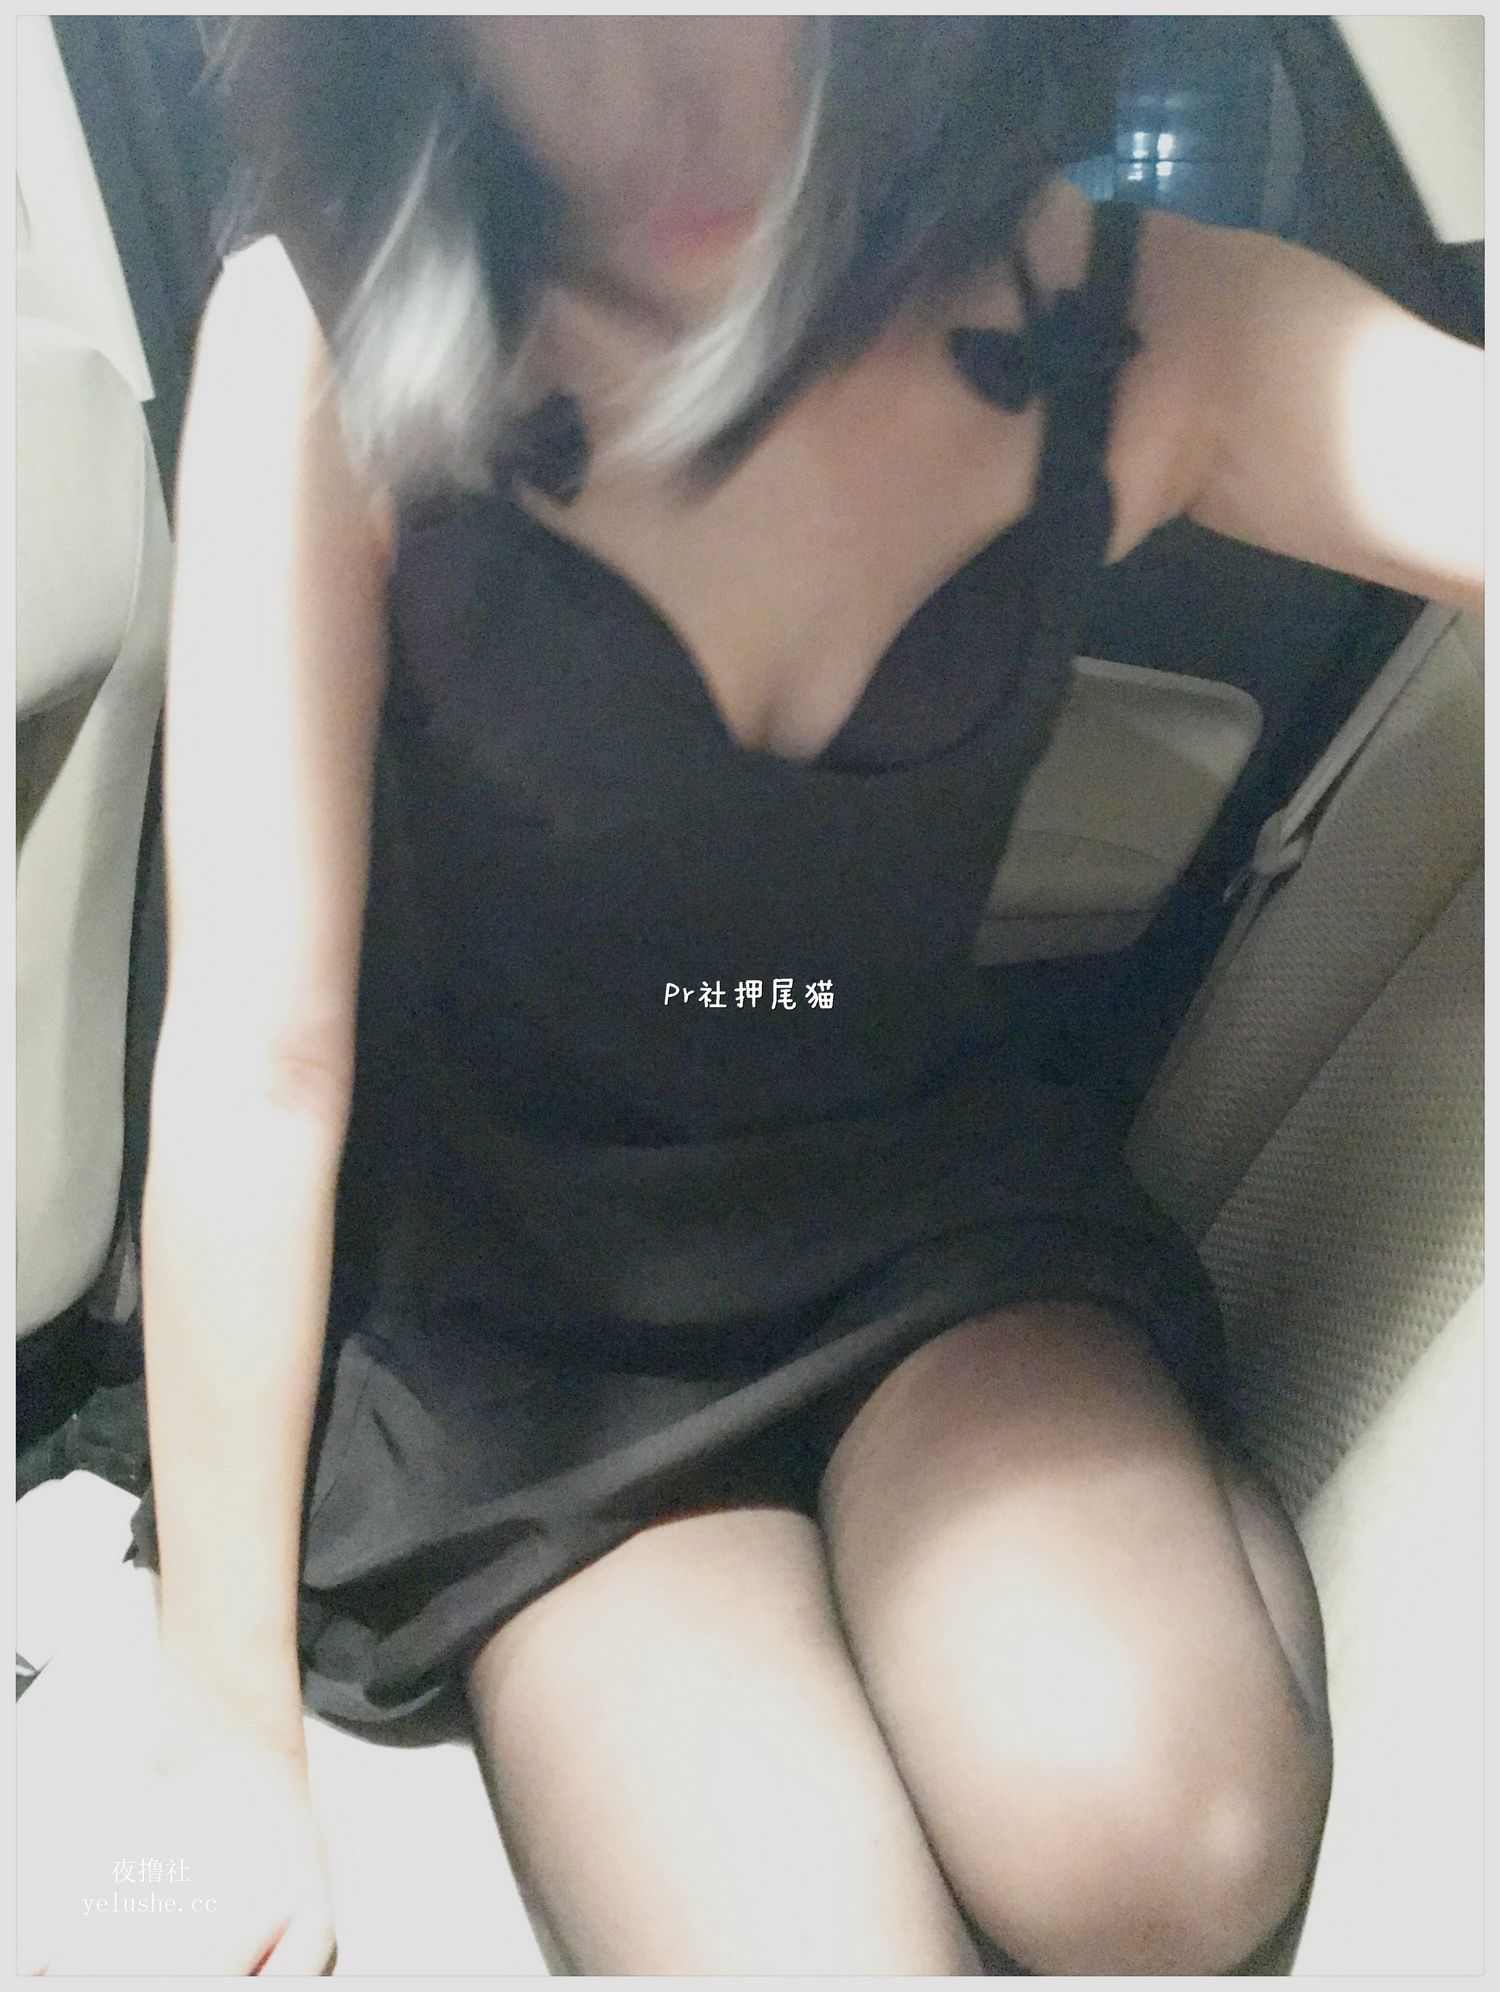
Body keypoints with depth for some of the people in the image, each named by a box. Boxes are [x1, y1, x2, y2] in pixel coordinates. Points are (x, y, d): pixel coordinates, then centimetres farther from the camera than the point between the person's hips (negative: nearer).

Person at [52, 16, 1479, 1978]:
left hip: (931, 1210, 2)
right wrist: (225, 1730, -10)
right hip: (527, 1298, -1)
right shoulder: (334, 347, -15)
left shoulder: (1140, 336, -8)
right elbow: (252, 1059, -17)